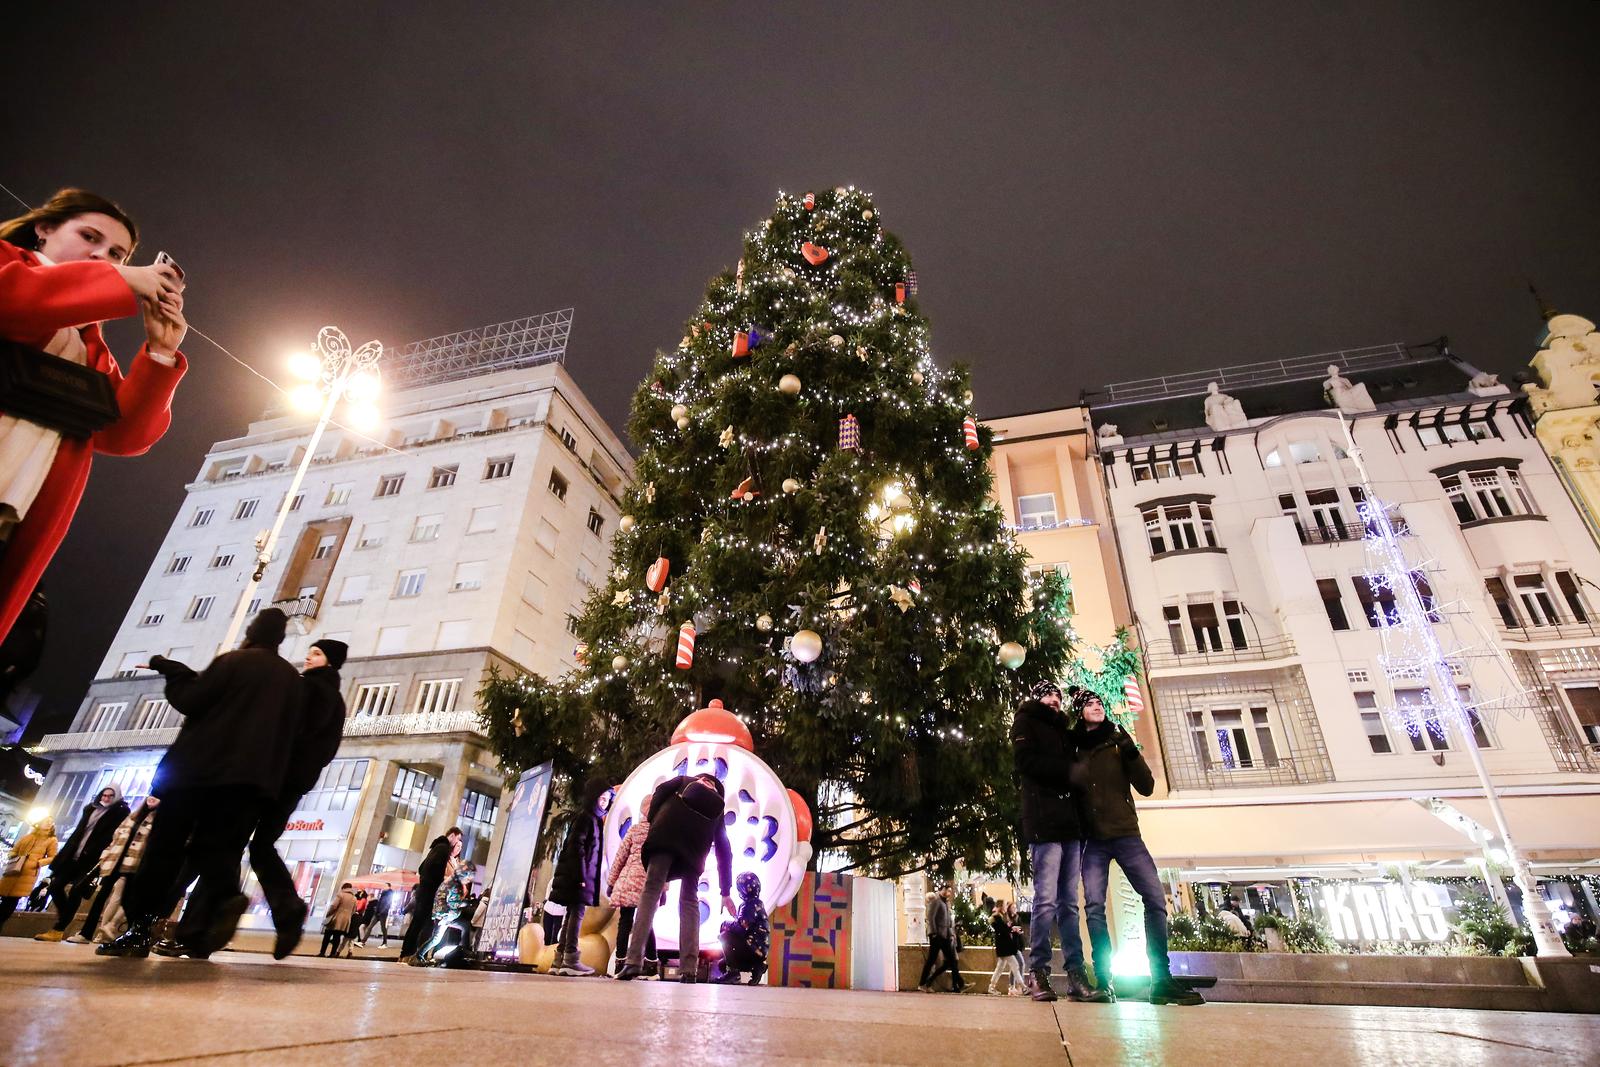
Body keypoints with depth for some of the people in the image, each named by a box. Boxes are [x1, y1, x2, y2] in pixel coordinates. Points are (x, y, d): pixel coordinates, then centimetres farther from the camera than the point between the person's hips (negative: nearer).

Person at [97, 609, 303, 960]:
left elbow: (192, 701, -3)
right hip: (255, 776, 4)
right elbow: (289, 732, 14)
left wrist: (170, 669, 10)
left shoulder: (233, 660, -1)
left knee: (165, 846, 6)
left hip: (201, 766, -3)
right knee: (217, 850, 5)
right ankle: (226, 896, -20)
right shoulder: (292, 678, 14)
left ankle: (139, 929, 4)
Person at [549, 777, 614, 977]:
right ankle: (570, 960, -9)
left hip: (584, 875, 9)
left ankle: (560, 960, 12)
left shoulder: (594, 818, 20)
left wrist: (582, 875, 17)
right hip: (578, 874, -9)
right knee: (577, 912, -10)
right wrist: (581, 876, -20)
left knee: (572, 913, 9)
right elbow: (576, 846, -16)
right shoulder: (585, 816, -8)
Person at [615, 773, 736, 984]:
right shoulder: (717, 809, 34)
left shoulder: (685, 781, 32)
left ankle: (634, 961, -16)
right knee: (689, 900, 10)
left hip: (668, 832, -2)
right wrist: (726, 891, 32)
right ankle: (689, 970, -2)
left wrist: (652, 822, 13)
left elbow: (661, 790, 9)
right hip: (696, 845, 2)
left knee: (651, 891, -4)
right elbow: (724, 852, 30)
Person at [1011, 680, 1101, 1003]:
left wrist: (1073, 772, 2)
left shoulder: (1063, 730, 28)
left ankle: (1076, 975, 3)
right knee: (1046, 900, -10)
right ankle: (1039, 972, -5)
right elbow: (1026, 760, -6)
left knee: (1069, 903, 4)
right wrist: (1069, 770, -3)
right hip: (1044, 821, -6)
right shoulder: (1026, 722, 9)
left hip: (1070, 822, 6)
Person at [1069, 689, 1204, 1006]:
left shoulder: (1117, 742, 9)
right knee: (1094, 906, -8)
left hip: (1126, 835, 1)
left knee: (1155, 899, -9)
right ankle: (1104, 981, -2)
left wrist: (1131, 753, -10)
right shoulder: (1073, 749, 7)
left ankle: (1161, 980, -1)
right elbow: (1069, 790, 13)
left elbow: (1146, 787, 1)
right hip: (1093, 840, -1)